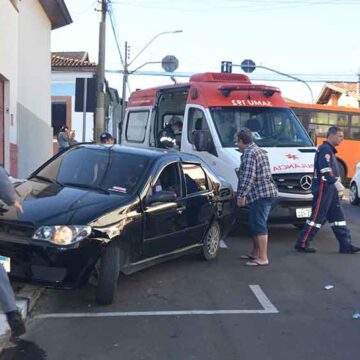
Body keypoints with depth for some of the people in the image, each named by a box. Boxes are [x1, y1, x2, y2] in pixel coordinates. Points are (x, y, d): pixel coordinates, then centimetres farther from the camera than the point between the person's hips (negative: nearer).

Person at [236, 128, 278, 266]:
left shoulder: (249, 153, -12)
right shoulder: (258, 150, 21)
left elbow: (249, 177, -21)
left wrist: (242, 195, -18)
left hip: (260, 194, -11)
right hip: (265, 193, 11)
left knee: (259, 226, -9)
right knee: (255, 225, 18)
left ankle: (263, 258, -7)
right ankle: (255, 253, 28)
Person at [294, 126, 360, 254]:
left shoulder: (329, 150, 21)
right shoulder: (325, 149, -12)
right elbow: (325, 169, -24)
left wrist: (336, 182, 17)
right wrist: (336, 182, -27)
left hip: (329, 188, 11)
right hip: (323, 187, -11)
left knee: (338, 216, 8)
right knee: (317, 217, -7)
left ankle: (346, 245, 11)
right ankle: (302, 244, -1)